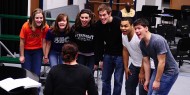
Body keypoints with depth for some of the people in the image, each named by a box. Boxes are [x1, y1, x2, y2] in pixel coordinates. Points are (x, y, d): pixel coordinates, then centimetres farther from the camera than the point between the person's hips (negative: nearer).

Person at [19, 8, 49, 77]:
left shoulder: (45, 27, -21)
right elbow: (22, 41, -14)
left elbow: (44, 42, -14)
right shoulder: (26, 26, -24)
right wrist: (21, 56, -8)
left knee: (36, 73, -4)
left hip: (38, 50, 1)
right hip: (26, 50, -1)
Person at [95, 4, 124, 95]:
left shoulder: (119, 22, -21)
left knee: (118, 80, 1)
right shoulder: (98, 25, -8)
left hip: (120, 55, -4)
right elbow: (98, 43, 1)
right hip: (108, 54, 4)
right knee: (105, 79, 10)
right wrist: (100, 59, 2)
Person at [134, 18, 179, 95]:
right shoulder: (142, 44, -4)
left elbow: (162, 62, -25)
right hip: (158, 70, 7)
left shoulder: (158, 40, -27)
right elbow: (146, 62, 2)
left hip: (169, 72, -7)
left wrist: (157, 81, -20)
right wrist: (147, 80, 4)